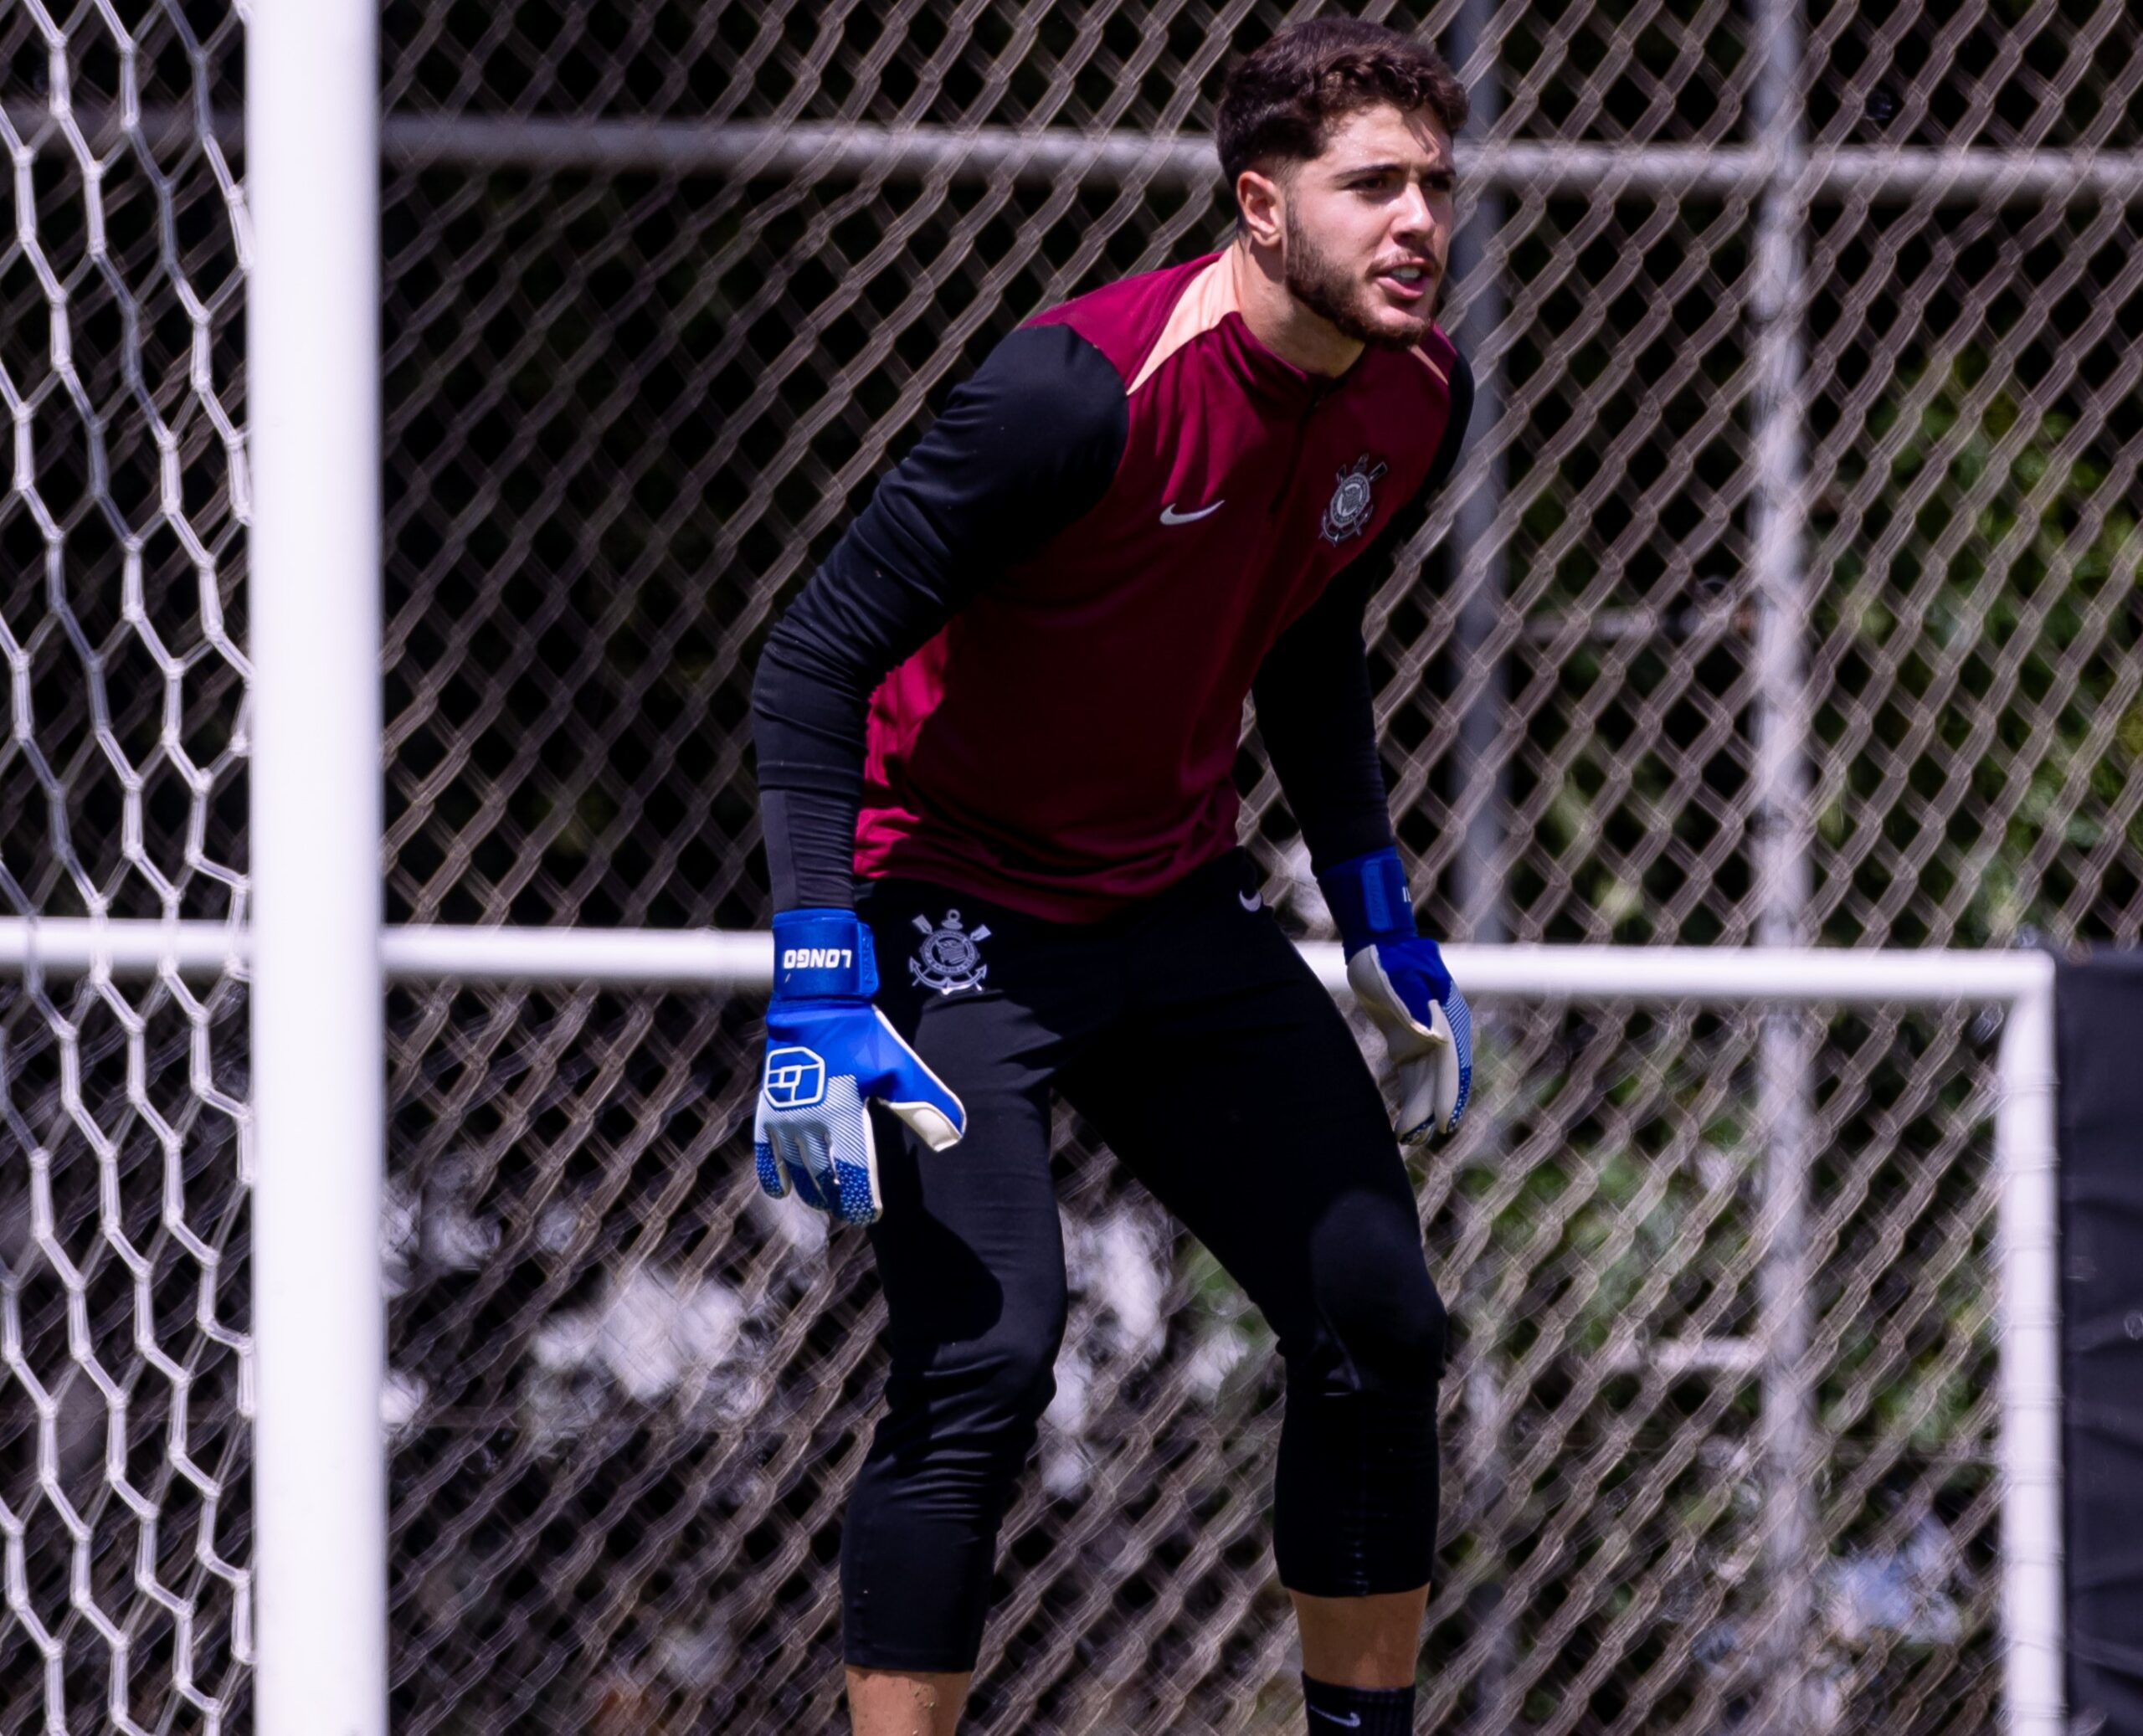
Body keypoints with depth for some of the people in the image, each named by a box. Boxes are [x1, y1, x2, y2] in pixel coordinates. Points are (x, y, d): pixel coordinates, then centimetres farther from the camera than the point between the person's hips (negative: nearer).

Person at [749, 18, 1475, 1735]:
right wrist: (819, 996, -29)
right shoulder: (1086, 391, -27)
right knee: (987, 1354, -21)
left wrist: (1377, 917, 17)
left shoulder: (1420, 397, -4)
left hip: (1182, 910, 7)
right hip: (954, 913, -7)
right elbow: (817, 657, -24)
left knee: (1379, 1324, 2)